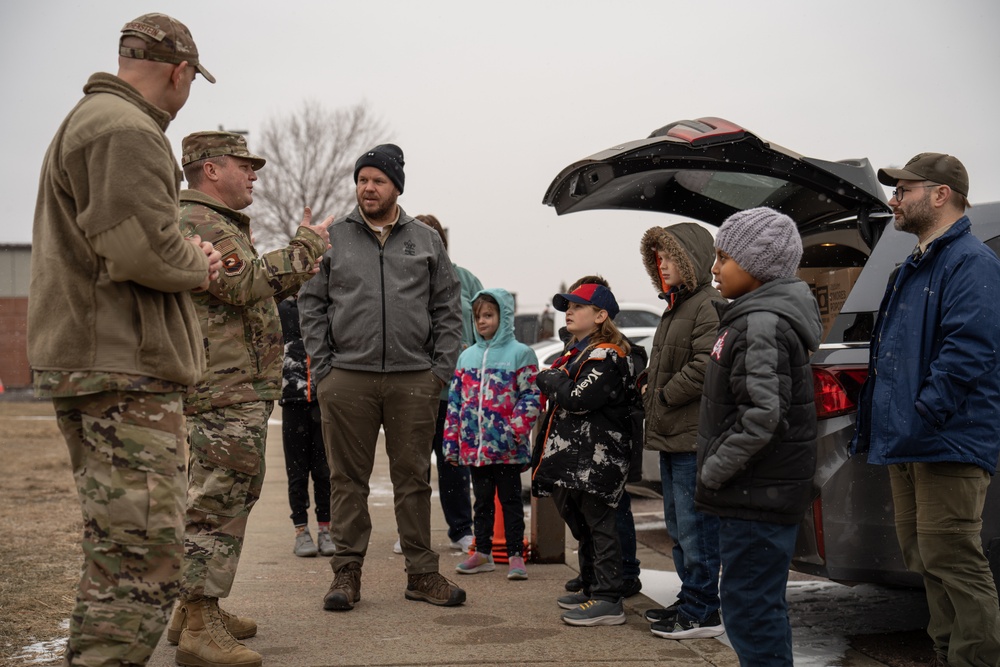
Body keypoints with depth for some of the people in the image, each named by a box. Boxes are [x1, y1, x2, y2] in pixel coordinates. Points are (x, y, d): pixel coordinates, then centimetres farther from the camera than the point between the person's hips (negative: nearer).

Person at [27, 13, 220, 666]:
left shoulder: (88, 120, 23)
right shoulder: (127, 131, -12)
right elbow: (144, 251, -23)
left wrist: (186, 258, 11)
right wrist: (198, 266, -2)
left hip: (87, 362, 11)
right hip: (123, 370, -11)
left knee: (116, 553, 19)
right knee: (145, 562, -12)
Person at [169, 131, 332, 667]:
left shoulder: (219, 225, 24)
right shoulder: (197, 223, -12)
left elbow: (256, 292, 25)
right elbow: (250, 285, -23)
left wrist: (300, 260, 13)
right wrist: (306, 245, -14)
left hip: (236, 388, 11)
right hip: (227, 389, -11)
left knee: (223, 498, 17)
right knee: (221, 502, -10)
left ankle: (194, 608, 25)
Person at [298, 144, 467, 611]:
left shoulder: (426, 241, 11)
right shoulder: (333, 239, 9)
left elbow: (447, 308, 11)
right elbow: (311, 304, 8)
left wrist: (442, 368, 1)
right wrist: (323, 366, -2)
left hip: (414, 380, 1)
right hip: (347, 379, 0)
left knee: (413, 477, 6)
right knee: (348, 479, 3)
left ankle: (422, 572, 14)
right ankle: (346, 572, 11)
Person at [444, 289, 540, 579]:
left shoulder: (520, 353, -3)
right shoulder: (467, 356, 12)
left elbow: (531, 396, -7)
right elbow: (455, 400, 13)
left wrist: (517, 429, -19)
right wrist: (451, 442, 9)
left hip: (507, 447, -5)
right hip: (474, 445, 5)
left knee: (510, 500, 3)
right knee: (483, 500, 14)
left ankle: (515, 555, 8)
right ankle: (482, 553, 23)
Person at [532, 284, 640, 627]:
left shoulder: (607, 357, -13)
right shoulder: (577, 352, 20)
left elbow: (577, 398, -23)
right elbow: (558, 396, 23)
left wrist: (549, 379, -8)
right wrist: (553, 382, 2)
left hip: (597, 457, -10)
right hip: (575, 456, 10)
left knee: (598, 523, -9)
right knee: (584, 523, 16)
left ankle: (609, 601, -7)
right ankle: (593, 589, 27)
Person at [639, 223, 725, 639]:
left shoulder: (709, 306, -12)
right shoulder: (675, 306, 20)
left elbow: (705, 367, -23)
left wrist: (662, 395, -13)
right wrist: (651, 391, 10)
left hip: (694, 438, -11)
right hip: (672, 435, 11)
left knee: (695, 527, -6)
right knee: (678, 527, 16)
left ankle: (702, 613, 1)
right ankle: (690, 601, 26)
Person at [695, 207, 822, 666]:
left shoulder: (762, 324, -18)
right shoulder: (755, 315, 15)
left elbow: (761, 416, -26)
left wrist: (712, 472, -16)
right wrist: (714, 472, 17)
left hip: (759, 496, -11)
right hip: (760, 491, 11)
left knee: (749, 605, -5)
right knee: (759, 603, 18)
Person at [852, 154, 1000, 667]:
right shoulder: (913, 268, 20)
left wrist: (919, 421, -24)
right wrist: (873, 426, 17)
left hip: (948, 445, -10)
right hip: (908, 448, 10)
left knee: (954, 563, -8)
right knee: (924, 559, 16)